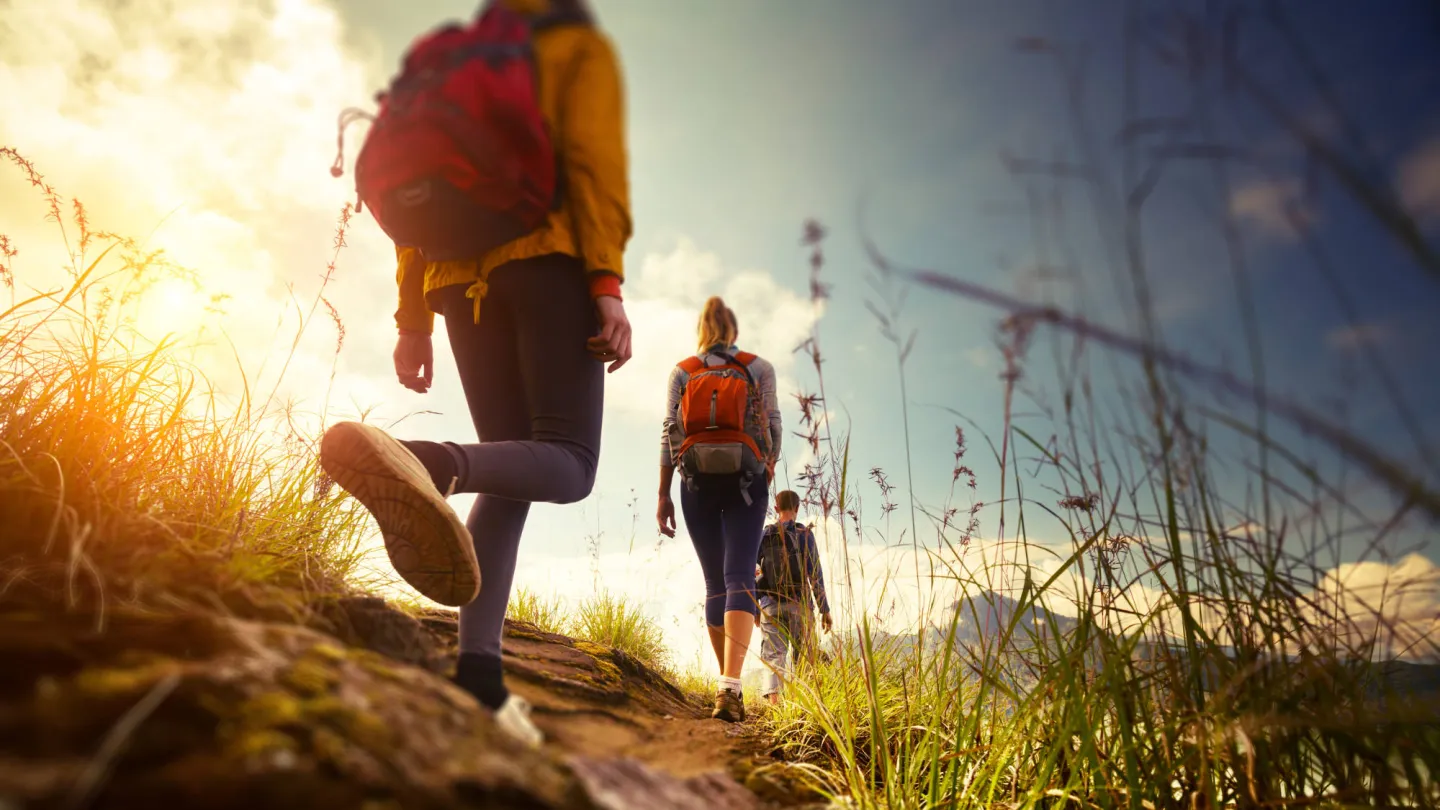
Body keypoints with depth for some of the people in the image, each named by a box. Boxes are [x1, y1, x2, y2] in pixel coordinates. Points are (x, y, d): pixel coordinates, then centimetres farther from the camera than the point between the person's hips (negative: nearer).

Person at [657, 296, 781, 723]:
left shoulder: (681, 372, 11)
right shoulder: (759, 368, 8)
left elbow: (669, 433, 3)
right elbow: (772, 428, 2)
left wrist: (663, 495, 4)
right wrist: (767, 476, 17)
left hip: (697, 481, 2)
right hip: (745, 478, -2)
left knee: (714, 582, 11)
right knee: (739, 578, -9)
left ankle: (728, 682, 14)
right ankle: (730, 687, -25)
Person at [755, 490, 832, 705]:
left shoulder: (763, 535, 7)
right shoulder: (804, 533, -1)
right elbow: (815, 574, -6)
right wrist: (825, 609, -2)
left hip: (770, 605, 2)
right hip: (799, 604, -2)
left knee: (773, 654, 1)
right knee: (802, 657, 9)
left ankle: (773, 699, -17)